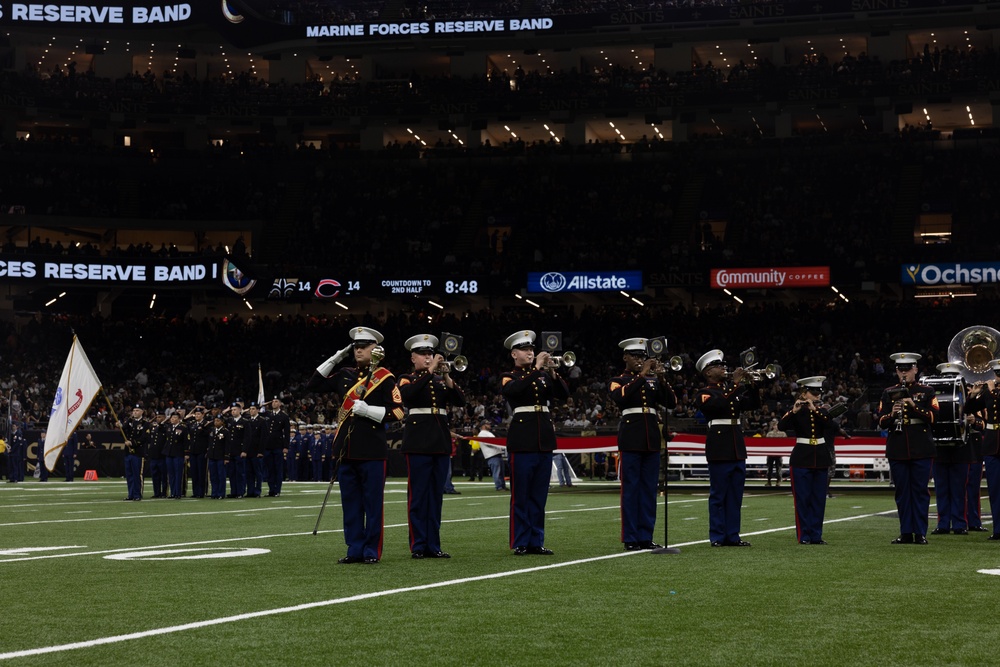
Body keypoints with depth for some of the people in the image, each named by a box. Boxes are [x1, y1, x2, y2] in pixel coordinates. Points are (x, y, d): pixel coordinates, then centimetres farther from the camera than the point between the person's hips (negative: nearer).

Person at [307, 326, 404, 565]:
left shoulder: (384, 377, -2)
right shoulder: (345, 375, 12)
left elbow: (397, 412, -7)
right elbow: (313, 384, 14)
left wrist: (368, 410, -18)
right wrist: (334, 359, 6)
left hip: (372, 450, -5)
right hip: (346, 449, 5)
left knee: (373, 503, 0)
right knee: (350, 503, 8)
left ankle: (372, 551, 6)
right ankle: (355, 549, 14)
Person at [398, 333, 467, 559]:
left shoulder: (441, 380, 17)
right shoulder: (408, 379, 4)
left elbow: (460, 401, 3)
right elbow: (407, 394, -19)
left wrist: (448, 379, -11)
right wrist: (429, 371, -21)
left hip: (441, 439, 5)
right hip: (418, 438, -5)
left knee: (436, 494, 5)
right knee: (418, 494, -4)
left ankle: (433, 545, 9)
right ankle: (418, 546, -1)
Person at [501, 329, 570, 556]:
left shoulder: (543, 375, 16)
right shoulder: (509, 377, 3)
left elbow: (563, 394, 4)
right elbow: (513, 390, -20)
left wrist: (553, 373, -11)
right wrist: (536, 368, -21)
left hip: (544, 439, 5)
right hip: (522, 439, -5)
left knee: (539, 495, 6)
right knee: (520, 494, -3)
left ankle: (536, 541, 10)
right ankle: (520, 543, 1)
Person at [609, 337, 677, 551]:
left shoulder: (652, 381, 16)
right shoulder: (618, 381, 3)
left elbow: (671, 403, 4)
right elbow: (619, 397, -19)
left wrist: (662, 379, -10)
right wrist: (641, 375, -20)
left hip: (652, 437, 5)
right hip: (631, 437, -4)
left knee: (649, 489, 4)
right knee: (630, 488, -4)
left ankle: (646, 537, 8)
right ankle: (630, 539, -1)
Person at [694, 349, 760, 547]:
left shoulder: (730, 390, 19)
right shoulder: (705, 393, -4)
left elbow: (754, 404, 15)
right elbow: (720, 404, -23)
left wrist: (751, 384, 0)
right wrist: (736, 384, -20)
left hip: (737, 448, 7)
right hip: (719, 449, -7)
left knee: (735, 495, 7)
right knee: (718, 495, -3)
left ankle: (732, 536, 12)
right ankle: (717, 537, 1)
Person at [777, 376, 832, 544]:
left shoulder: (822, 411, 8)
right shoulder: (795, 411, -1)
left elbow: (827, 421, -14)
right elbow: (781, 426, -19)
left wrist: (814, 409, -26)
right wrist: (794, 411, -31)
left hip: (821, 459, 4)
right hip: (801, 459, -3)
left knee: (819, 499, 4)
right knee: (802, 498, -2)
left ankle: (816, 535, 9)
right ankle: (804, 535, 3)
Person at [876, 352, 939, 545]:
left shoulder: (926, 391, 5)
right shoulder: (889, 393, 9)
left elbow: (933, 416, -5)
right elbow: (881, 422, 4)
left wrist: (914, 406, -17)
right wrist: (892, 414, -16)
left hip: (921, 448, -2)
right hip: (897, 449, 2)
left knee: (920, 491, 0)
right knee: (902, 492, 4)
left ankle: (920, 533, 4)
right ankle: (906, 533, 9)